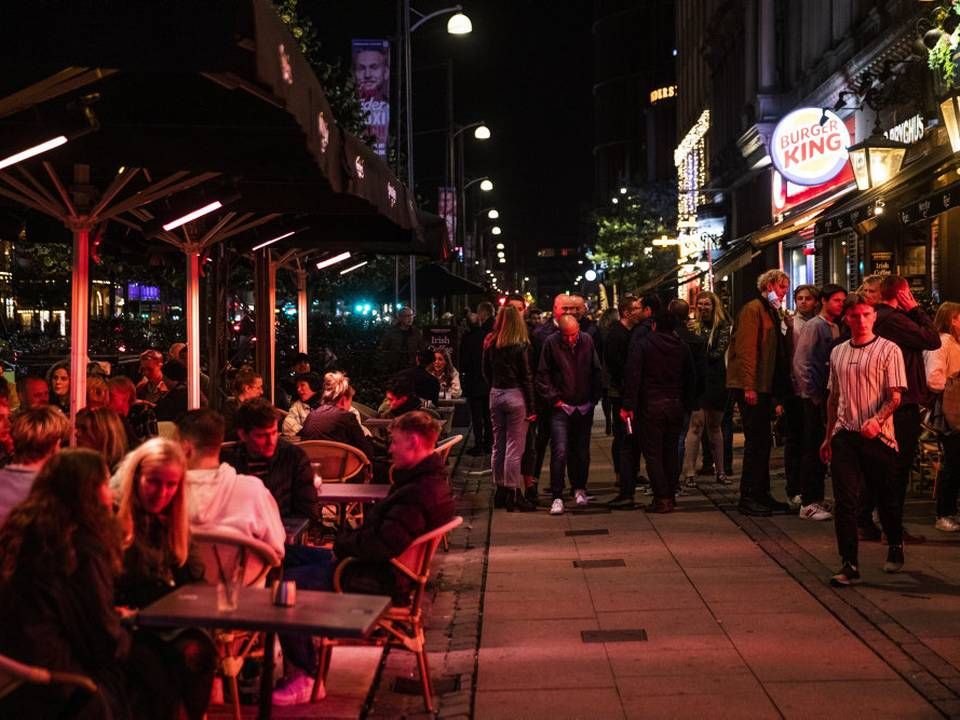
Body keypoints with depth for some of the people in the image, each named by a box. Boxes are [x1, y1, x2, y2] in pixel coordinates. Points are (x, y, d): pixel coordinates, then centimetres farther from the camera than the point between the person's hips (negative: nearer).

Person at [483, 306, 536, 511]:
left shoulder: (490, 343, 4)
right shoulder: (521, 345, -11)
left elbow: (486, 372, 10)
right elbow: (526, 377, -10)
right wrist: (531, 407, -7)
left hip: (495, 395, 5)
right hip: (515, 395, -5)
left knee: (498, 445, 14)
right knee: (514, 447, -1)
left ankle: (500, 491, 22)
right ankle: (513, 494, 1)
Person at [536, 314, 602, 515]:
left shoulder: (587, 341, 0)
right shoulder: (551, 343, -8)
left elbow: (596, 371, 8)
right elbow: (542, 375, -3)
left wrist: (594, 397, 3)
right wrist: (553, 398, -8)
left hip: (584, 407, 3)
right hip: (561, 408, -3)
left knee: (581, 451, 12)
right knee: (560, 451, -10)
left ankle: (579, 488, 31)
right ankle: (557, 497, -4)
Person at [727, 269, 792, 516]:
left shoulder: (772, 312, 20)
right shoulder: (754, 309, -9)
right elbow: (746, 348, -17)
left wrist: (777, 391, 17)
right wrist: (749, 386, -22)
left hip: (764, 386, 9)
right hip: (751, 386, -9)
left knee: (762, 441, 12)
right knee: (756, 441, -7)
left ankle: (761, 494, 18)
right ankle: (748, 498, -2)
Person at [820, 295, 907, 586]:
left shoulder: (889, 350, -2)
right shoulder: (838, 353, 12)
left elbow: (895, 396, -8)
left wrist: (876, 420, -26)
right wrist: (828, 437, 19)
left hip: (878, 436, -3)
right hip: (844, 436, 3)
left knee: (888, 497, 10)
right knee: (844, 501, -4)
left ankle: (896, 548, 36)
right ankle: (849, 565, -1)